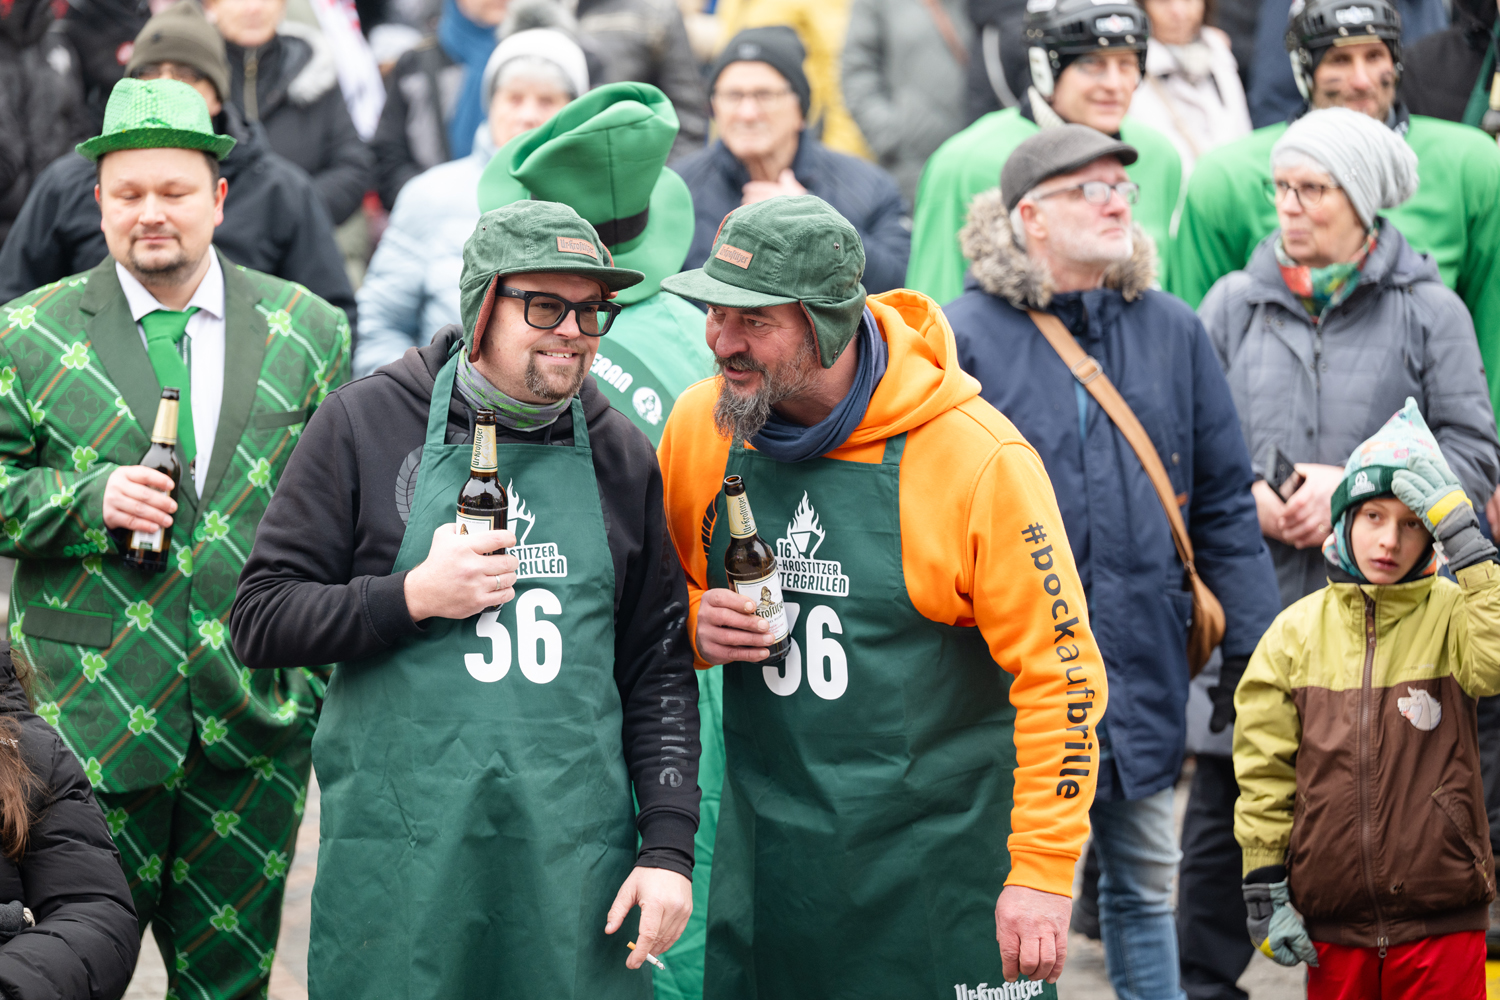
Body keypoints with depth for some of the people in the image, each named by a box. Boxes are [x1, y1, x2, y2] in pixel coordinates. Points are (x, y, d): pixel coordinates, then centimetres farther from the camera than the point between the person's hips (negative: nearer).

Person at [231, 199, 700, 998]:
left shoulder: (620, 456, 9)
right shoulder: (370, 421, 0)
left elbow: (657, 669, 12)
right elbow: (260, 621, 0)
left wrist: (667, 847, 4)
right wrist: (413, 598, -13)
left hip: (575, 858, 2)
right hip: (402, 856, -2)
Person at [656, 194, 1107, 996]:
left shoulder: (979, 458, -15)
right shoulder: (699, 427, 0)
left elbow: (1058, 673, -12)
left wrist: (1043, 873, -14)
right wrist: (696, 625, -7)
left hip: (939, 868, -4)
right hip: (765, 862, 4)